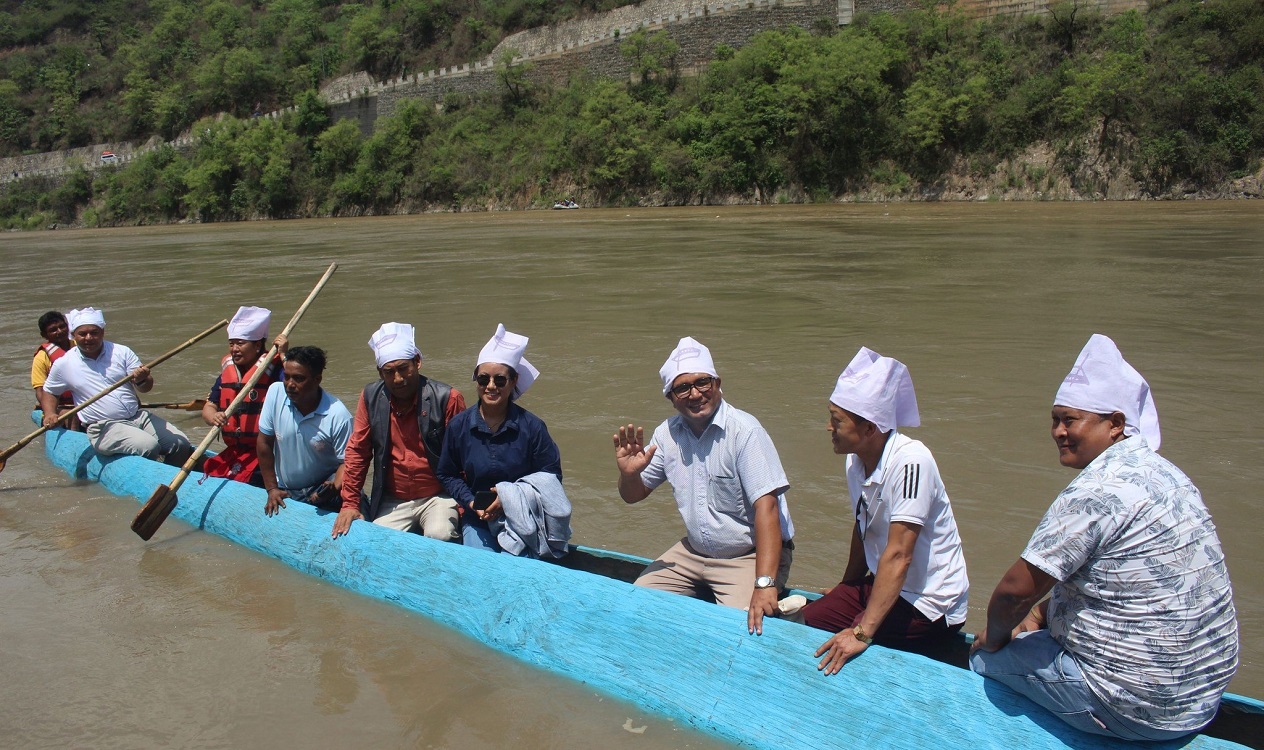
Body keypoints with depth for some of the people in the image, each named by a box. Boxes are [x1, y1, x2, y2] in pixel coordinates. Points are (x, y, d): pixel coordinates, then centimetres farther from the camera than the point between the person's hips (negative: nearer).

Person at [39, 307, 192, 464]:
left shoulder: (122, 352, 5)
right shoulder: (63, 364, 3)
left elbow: (146, 388, 2)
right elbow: (48, 392, 20)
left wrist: (141, 380, -22)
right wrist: (50, 414, 1)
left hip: (139, 416, 4)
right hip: (104, 428, -3)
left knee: (181, 444, -12)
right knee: (149, 447, -30)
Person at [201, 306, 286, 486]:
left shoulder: (273, 370, -9)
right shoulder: (227, 373, 11)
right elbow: (209, 407, 11)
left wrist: (284, 355, -27)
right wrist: (213, 417, -13)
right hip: (233, 451, 7)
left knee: (243, 480, -26)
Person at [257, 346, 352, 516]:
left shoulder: (338, 415, -19)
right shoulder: (275, 392, -10)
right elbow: (265, 442, -1)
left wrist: (334, 489, -33)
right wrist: (272, 489, 0)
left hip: (320, 491, -3)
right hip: (283, 492, 4)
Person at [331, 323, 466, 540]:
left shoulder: (447, 398, -12)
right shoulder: (371, 397, -1)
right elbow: (357, 451, 6)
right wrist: (349, 503, 4)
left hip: (438, 496, -4)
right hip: (392, 501, 4)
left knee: (439, 536, -30)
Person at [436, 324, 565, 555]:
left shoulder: (531, 426, -7)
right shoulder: (459, 426, 0)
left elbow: (551, 477, -3)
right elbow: (447, 475, 11)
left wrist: (511, 497, -14)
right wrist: (470, 501, -7)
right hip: (477, 518, 2)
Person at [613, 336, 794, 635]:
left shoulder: (744, 430, -20)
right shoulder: (668, 434, -1)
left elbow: (766, 506, -27)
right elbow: (634, 495, 9)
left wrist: (764, 584, -36)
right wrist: (629, 473, -17)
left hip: (749, 556, -6)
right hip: (693, 552, 6)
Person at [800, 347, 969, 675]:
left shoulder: (910, 461, -26)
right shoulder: (856, 459, -2)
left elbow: (898, 555, -29)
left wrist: (861, 634, -31)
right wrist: (846, 588, 24)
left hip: (930, 604, -8)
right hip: (883, 586, 8)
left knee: (836, 652, -19)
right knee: (808, 620, -5)